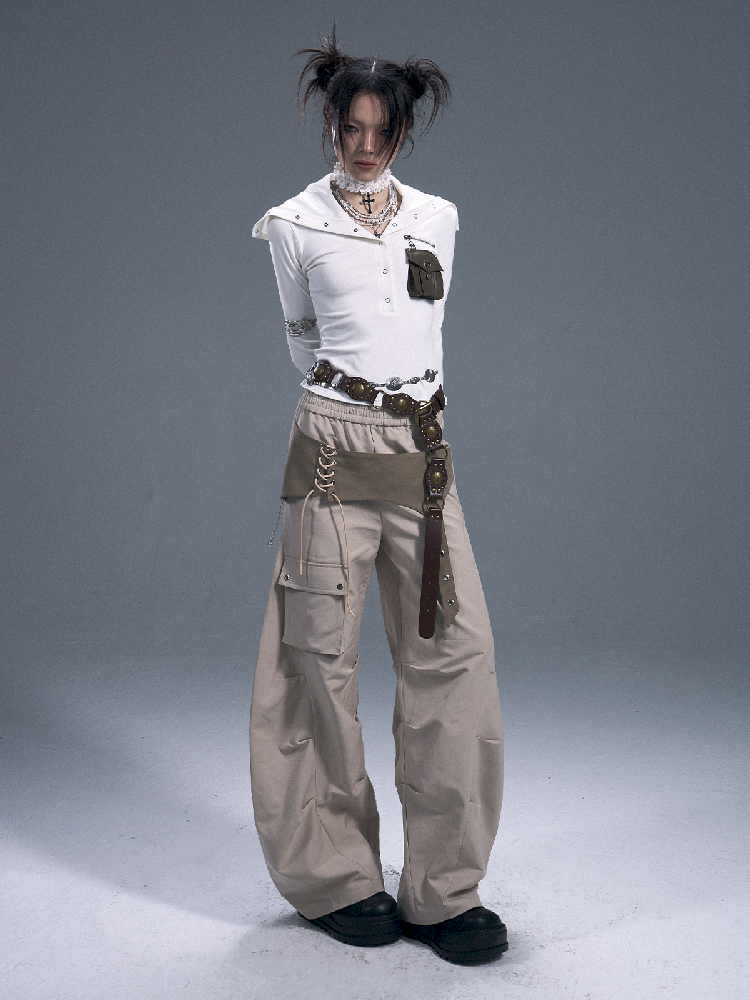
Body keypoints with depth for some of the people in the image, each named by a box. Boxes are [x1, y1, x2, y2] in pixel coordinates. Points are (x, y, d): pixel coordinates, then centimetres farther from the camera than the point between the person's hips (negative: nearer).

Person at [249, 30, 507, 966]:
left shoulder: (436, 218, 13)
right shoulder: (294, 224, 5)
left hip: (422, 447, 3)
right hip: (336, 443, -3)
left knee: (455, 649, -4)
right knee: (323, 654, 0)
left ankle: (442, 888, 8)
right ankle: (338, 878, 15)